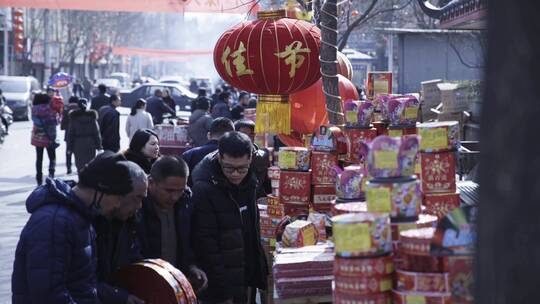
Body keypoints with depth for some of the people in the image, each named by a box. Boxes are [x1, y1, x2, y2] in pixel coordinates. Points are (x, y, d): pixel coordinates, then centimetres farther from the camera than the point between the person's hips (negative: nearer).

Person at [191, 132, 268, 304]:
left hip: (246, 281, 7)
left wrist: (254, 277, 11)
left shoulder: (247, 182, 2)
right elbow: (206, 245, -19)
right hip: (220, 289, -7)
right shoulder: (204, 189, -19)